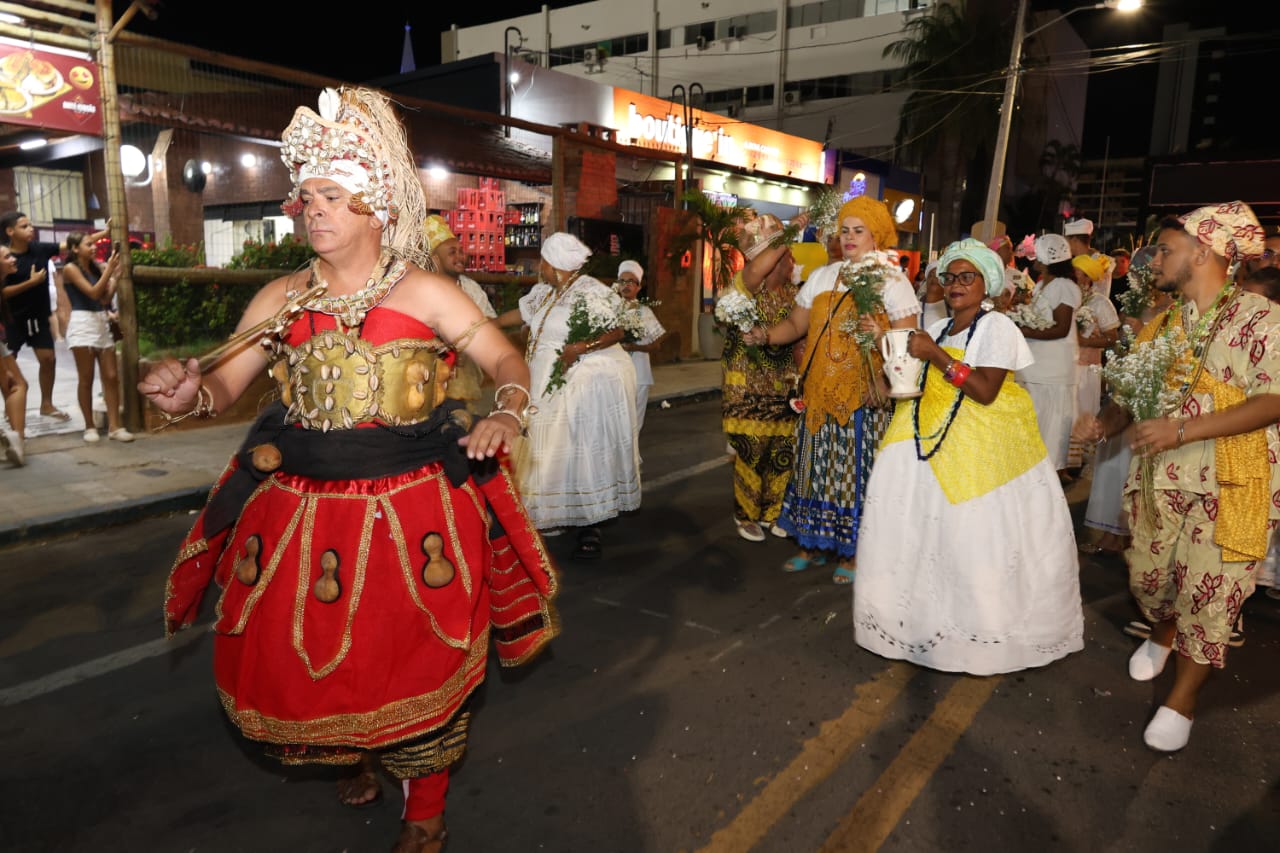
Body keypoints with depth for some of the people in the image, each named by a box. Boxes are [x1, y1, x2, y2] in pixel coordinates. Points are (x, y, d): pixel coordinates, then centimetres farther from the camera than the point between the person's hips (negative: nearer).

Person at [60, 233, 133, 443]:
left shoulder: (95, 267, 15)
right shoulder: (70, 268, -4)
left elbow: (105, 298, 11)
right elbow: (93, 293, -13)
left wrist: (115, 275, 5)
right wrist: (109, 269, -10)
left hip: (101, 323, 7)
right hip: (82, 324, -7)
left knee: (111, 377, 1)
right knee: (86, 379, -1)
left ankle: (114, 426, 2)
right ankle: (90, 426, 7)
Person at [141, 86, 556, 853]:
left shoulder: (424, 293, -6)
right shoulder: (282, 298, 4)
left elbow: (508, 362, -3)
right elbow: (225, 387, 5)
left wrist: (505, 416, -23)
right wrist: (189, 395, -17)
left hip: (408, 510, -3)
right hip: (301, 507, 4)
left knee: (415, 654, 5)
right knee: (303, 648, 13)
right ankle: (346, 750, 47)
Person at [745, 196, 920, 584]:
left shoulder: (893, 281, -1)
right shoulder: (822, 276, 12)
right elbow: (796, 324, 9)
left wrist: (879, 335, -28)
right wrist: (767, 334, -9)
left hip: (865, 398, -4)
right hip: (820, 394, 4)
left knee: (856, 470, 3)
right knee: (818, 468, 10)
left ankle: (851, 552, 17)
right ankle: (813, 544, 24)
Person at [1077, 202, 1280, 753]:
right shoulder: (1163, 324, 10)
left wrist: (1182, 430, -25)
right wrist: (1111, 420, -3)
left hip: (1229, 485, -5)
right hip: (1159, 478, 6)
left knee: (1208, 592, -2)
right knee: (1146, 573, 13)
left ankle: (1182, 700, 15)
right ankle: (1161, 636, 46)